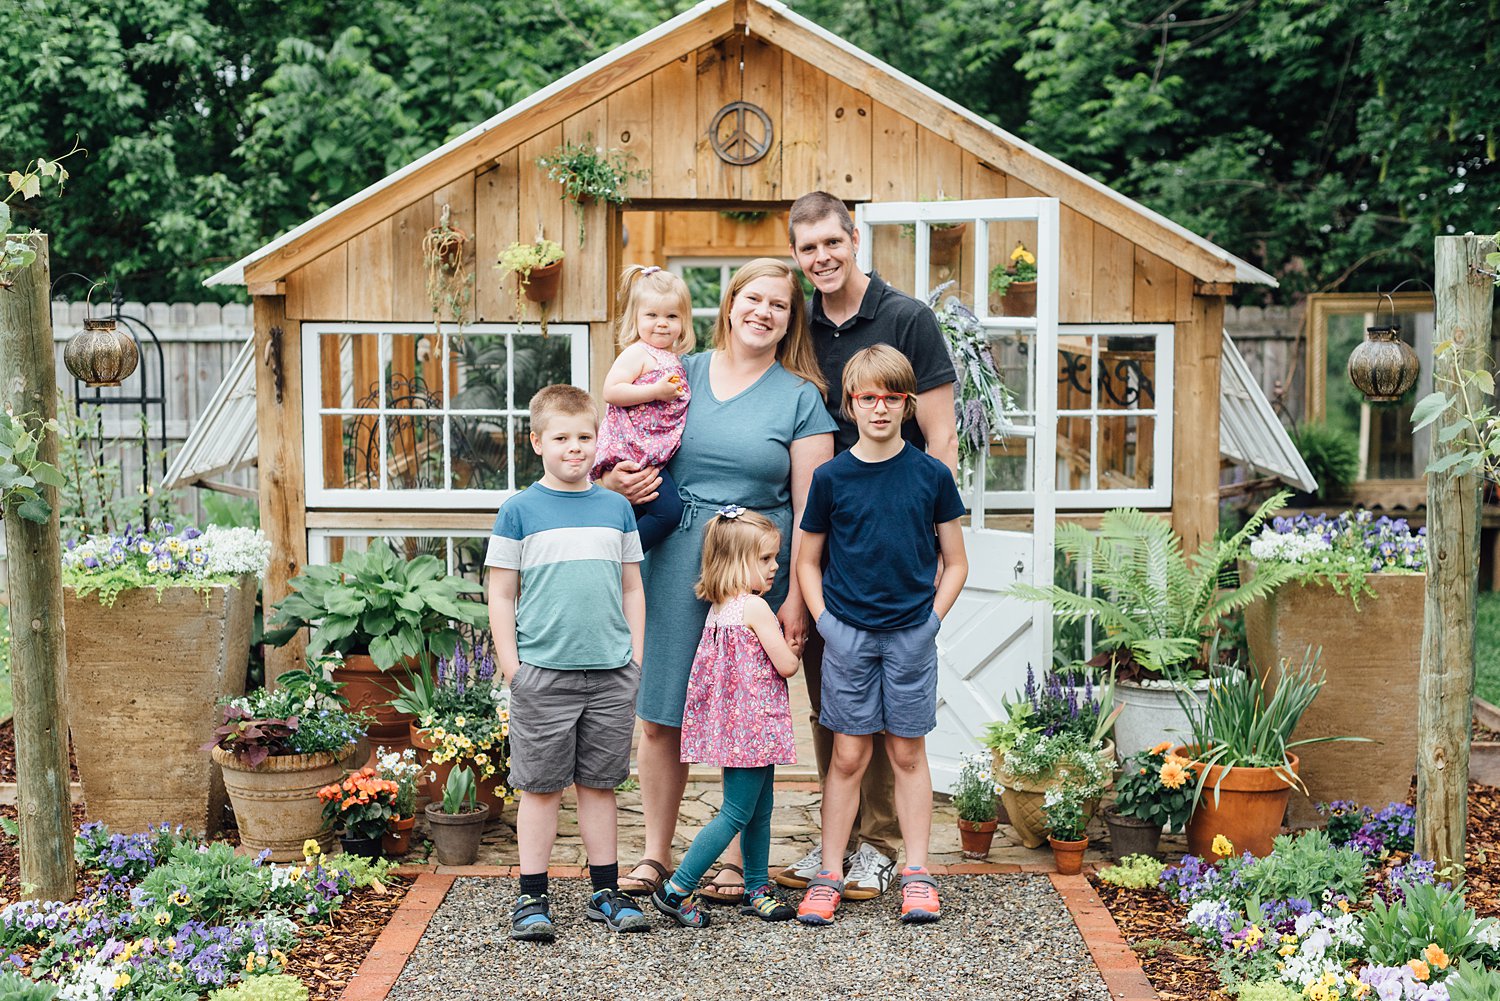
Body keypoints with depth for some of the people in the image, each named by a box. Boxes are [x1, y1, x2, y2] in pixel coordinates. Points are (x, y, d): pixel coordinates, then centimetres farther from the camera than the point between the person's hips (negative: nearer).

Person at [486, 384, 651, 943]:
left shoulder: (616, 508, 9)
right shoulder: (520, 510, 0)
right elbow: (501, 595, 1)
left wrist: (635, 656, 8)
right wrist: (510, 664, -6)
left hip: (611, 674, 3)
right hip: (543, 673, -3)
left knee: (599, 783, 11)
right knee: (541, 787, 3)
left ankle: (606, 893, 20)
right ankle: (532, 899, 13)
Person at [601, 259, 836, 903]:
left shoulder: (800, 396, 3)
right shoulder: (681, 373, 9)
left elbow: (810, 509, -2)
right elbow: (632, 454, 17)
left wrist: (796, 598, -9)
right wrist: (616, 481, -7)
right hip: (672, 560, 2)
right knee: (659, 717, 5)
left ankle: (736, 859, 17)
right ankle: (655, 855, 18)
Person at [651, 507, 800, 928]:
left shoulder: (719, 607, 10)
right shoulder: (756, 608, -16)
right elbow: (786, 666, -13)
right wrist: (791, 648, 8)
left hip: (734, 725, 9)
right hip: (755, 723, -9)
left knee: (759, 810, 16)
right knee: (737, 813, -4)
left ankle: (757, 889, 23)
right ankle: (676, 890, -2)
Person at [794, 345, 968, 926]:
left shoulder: (931, 475, 0)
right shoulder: (831, 477, 0)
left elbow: (955, 563, 7)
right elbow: (807, 561, 8)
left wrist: (931, 618, -3)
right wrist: (824, 622, -2)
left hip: (911, 635, 0)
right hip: (847, 635, 0)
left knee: (908, 752, 8)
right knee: (849, 755, 4)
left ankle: (916, 874, 15)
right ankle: (829, 874, 11)